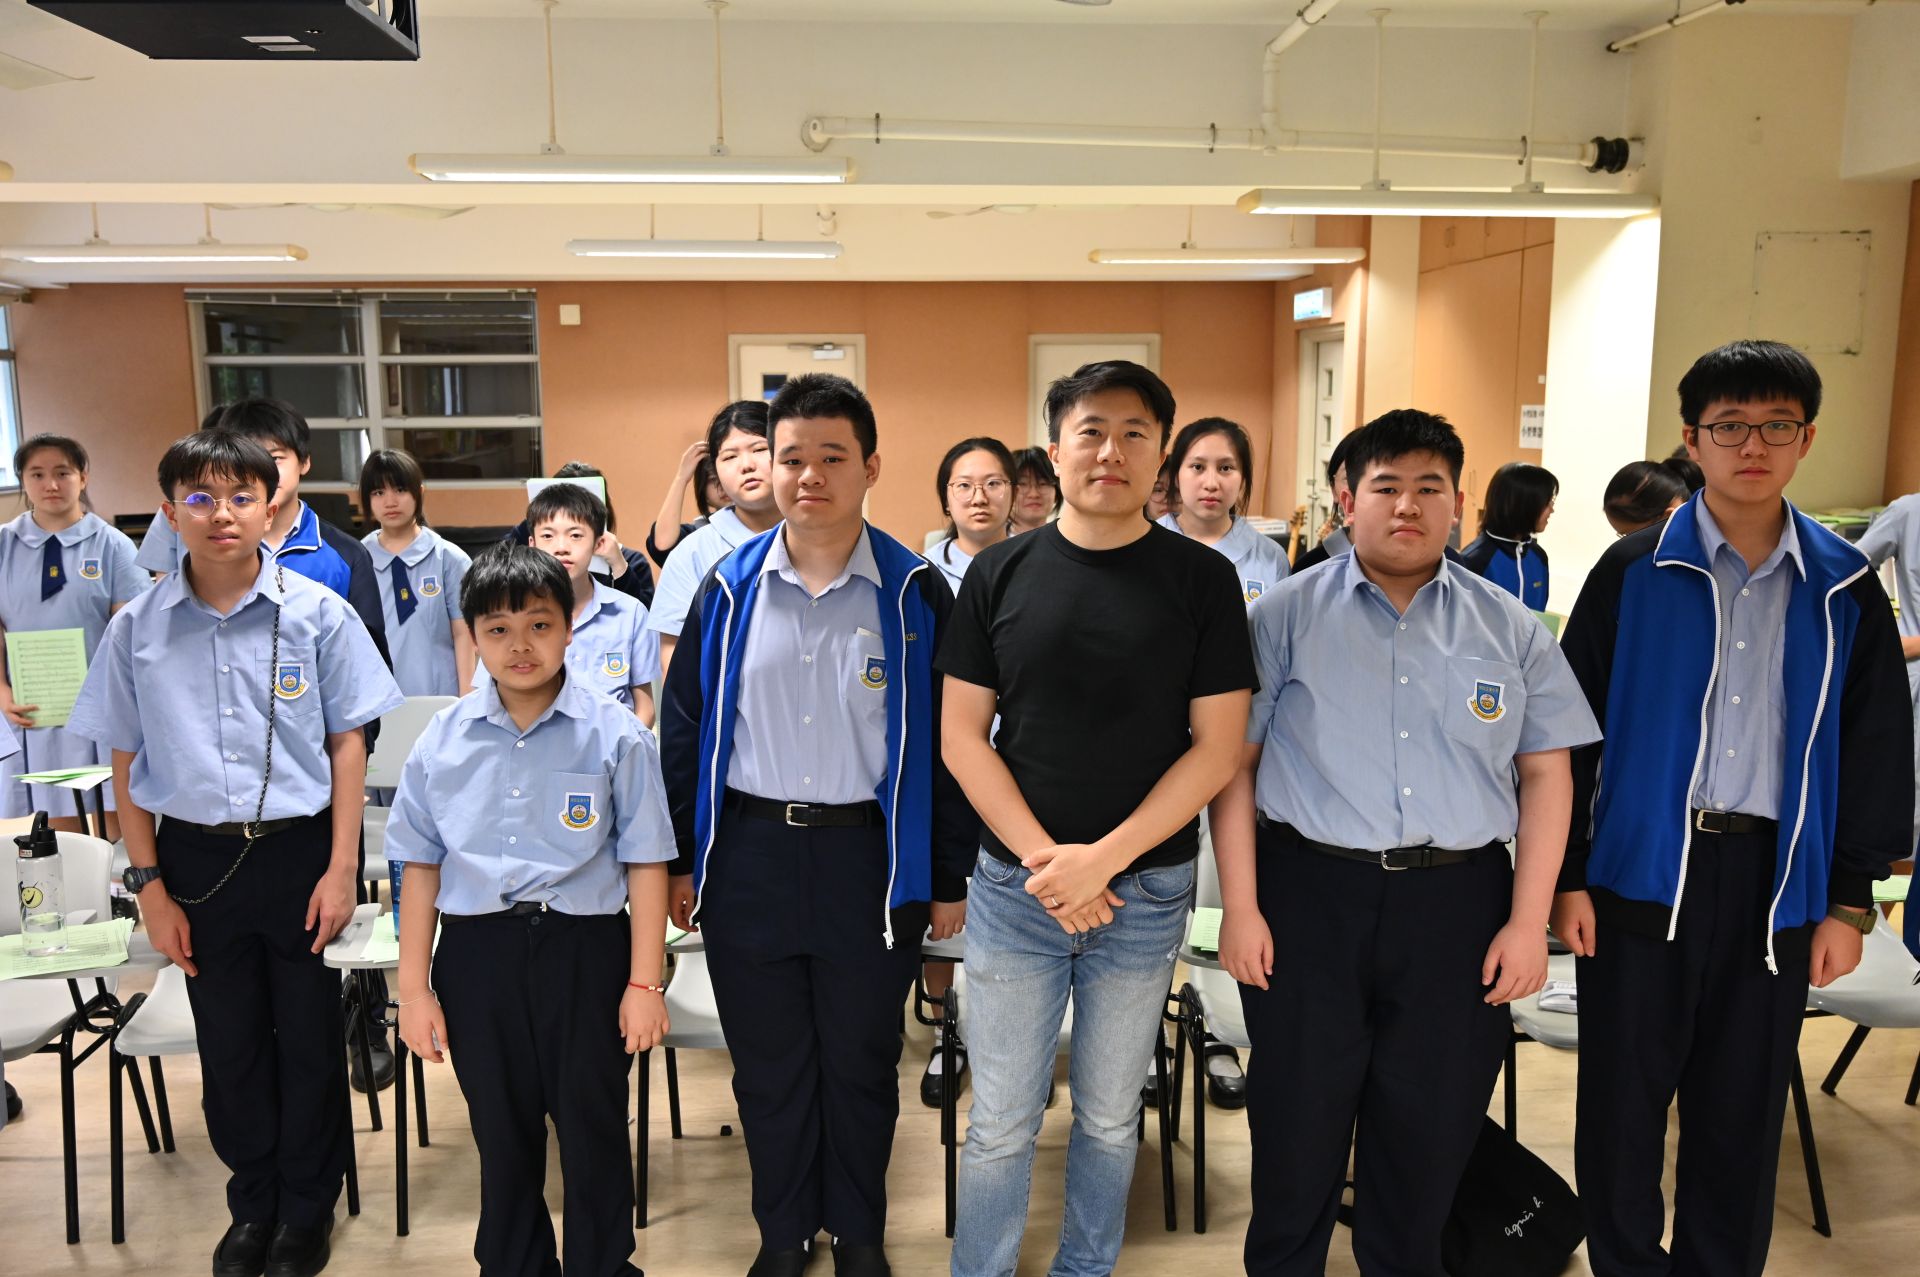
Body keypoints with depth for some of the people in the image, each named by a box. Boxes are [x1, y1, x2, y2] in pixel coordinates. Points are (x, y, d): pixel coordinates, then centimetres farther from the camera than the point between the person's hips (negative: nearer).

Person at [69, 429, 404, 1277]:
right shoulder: (137, 628, -2)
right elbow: (126, 763, 4)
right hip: (198, 858, 2)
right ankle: (253, 1205, 37)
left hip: (299, 850, -2)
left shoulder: (317, 613, -8)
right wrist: (149, 884, 1)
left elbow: (347, 743, -3)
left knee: (309, 1040, 10)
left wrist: (341, 868, -6)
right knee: (229, 1044, 15)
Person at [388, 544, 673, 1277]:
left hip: (585, 948, -2)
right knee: (502, 1134, 19)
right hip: (478, 951, 3)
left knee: (593, 1132, 10)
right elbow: (421, 866, 6)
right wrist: (413, 987, 5)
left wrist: (644, 982, -6)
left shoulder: (615, 736, -8)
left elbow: (645, 863, -5)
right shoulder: (443, 741, 0)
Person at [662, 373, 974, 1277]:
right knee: (768, 1066, 15)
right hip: (749, 855, 2)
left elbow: (947, 742, -2)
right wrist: (680, 860, 4)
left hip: (870, 856, -1)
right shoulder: (729, 588, 0)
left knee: (862, 1064, 14)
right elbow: (683, 729, 5)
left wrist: (949, 879, -1)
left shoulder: (915, 593, -5)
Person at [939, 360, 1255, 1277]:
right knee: (999, 1125, 9)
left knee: (1109, 1118, 17)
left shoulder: (1204, 580, -4)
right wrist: (1045, 858, -12)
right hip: (1014, 885, 0)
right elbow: (961, 734, -2)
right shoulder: (1000, 574, -1)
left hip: (1146, 888, 0)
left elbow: (1216, 746, -6)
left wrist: (1102, 858, -14)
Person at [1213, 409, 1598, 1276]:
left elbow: (1547, 775, 6)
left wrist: (1528, 921, -1)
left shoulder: (1510, 630, 6)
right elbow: (1235, 762, -2)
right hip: (1310, 894, -2)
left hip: (1459, 906, 2)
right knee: (1297, 1128, 10)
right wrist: (1240, 907, -7)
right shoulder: (1288, 616, 0)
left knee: (1429, 1136, 14)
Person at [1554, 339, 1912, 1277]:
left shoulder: (1844, 587, 4)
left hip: (1778, 881, 2)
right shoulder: (1633, 573, -3)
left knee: (1743, 1112, 13)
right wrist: (1566, 877, -5)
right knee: (1624, 1102, 8)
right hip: (1643, 873, -2)